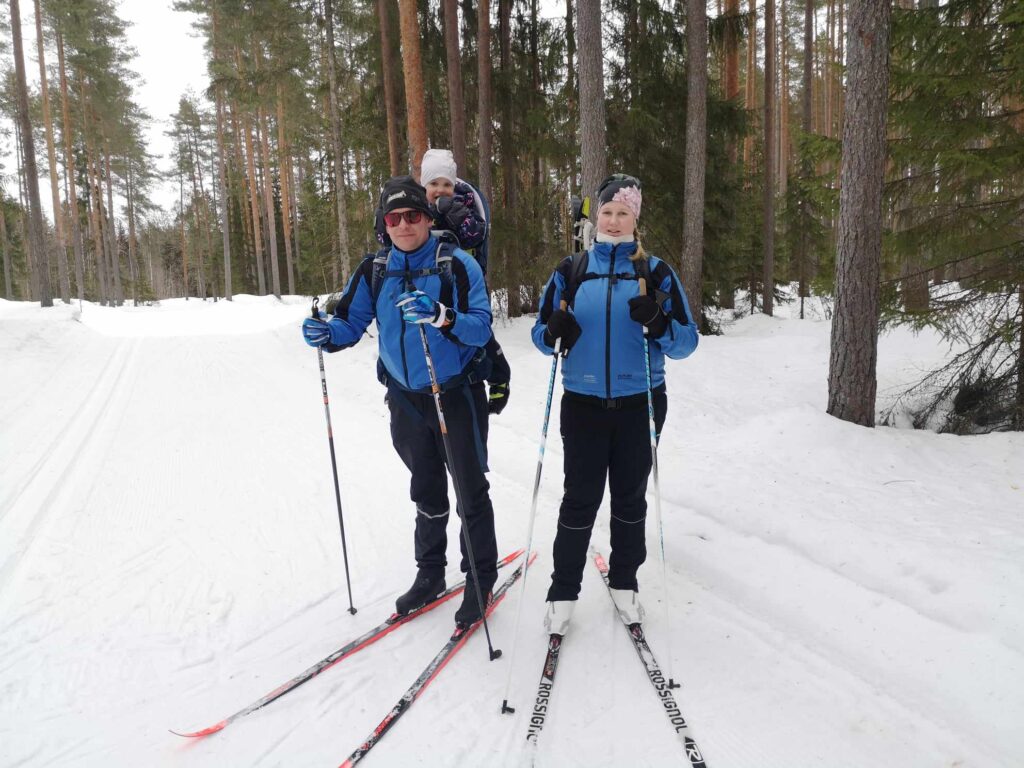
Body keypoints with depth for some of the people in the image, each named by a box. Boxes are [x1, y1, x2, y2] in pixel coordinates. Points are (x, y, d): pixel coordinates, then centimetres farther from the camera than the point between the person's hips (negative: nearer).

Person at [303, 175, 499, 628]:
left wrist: (443, 319, -37)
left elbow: (481, 327, -20)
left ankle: (481, 580, 24)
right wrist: (326, 333, -18)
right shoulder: (374, 271, 1)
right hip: (406, 399, 5)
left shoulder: (458, 264, -13)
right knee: (426, 491, 20)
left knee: (470, 492, 5)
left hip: (457, 395, -4)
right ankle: (429, 574, 37)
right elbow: (351, 321, 3)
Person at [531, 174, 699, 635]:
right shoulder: (570, 272, 3)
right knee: (580, 499, 4)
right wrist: (555, 331, -16)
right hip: (583, 402, 0)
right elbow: (542, 334, 7)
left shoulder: (656, 273, 0)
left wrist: (658, 324, -23)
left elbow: (686, 342, -3)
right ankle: (563, 591, 19)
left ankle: (624, 582, 31)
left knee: (630, 497, 13)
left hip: (639, 403, 0)